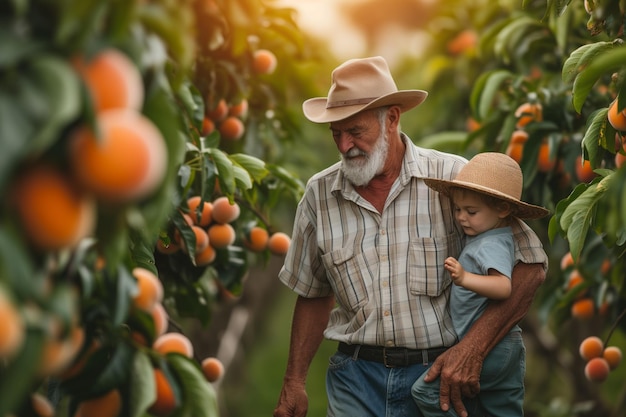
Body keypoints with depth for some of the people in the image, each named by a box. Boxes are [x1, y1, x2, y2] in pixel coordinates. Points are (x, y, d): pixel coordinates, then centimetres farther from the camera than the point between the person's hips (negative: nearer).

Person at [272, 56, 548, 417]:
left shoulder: (452, 177, -9)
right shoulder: (319, 195, 2)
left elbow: (530, 265, -11)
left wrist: (472, 349, -20)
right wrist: (294, 383, 9)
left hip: (440, 373, -2)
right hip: (357, 377, 2)